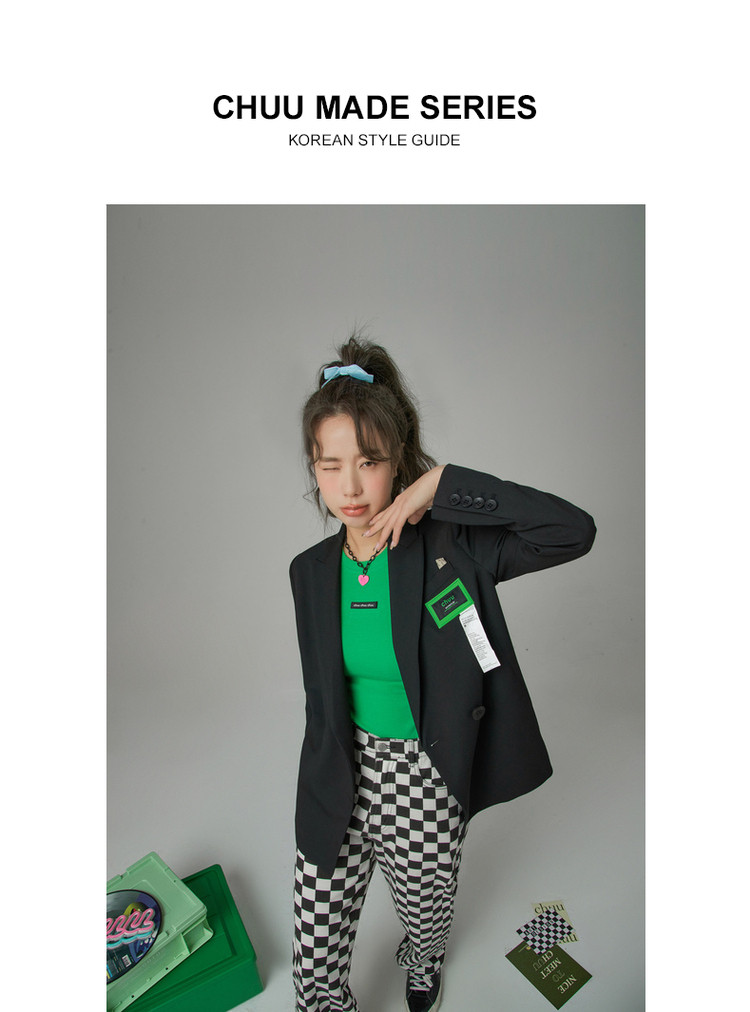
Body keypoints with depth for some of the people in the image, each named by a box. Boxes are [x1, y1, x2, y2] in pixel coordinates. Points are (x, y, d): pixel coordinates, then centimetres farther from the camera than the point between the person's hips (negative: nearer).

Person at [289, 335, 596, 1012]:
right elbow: (321, 695, 5)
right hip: (339, 782, 2)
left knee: (427, 919, 28)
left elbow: (575, 531, -31)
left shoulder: (451, 548, -17)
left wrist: (442, 485, -29)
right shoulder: (311, 572, -5)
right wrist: (325, 786, 12)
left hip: (423, 789, -1)